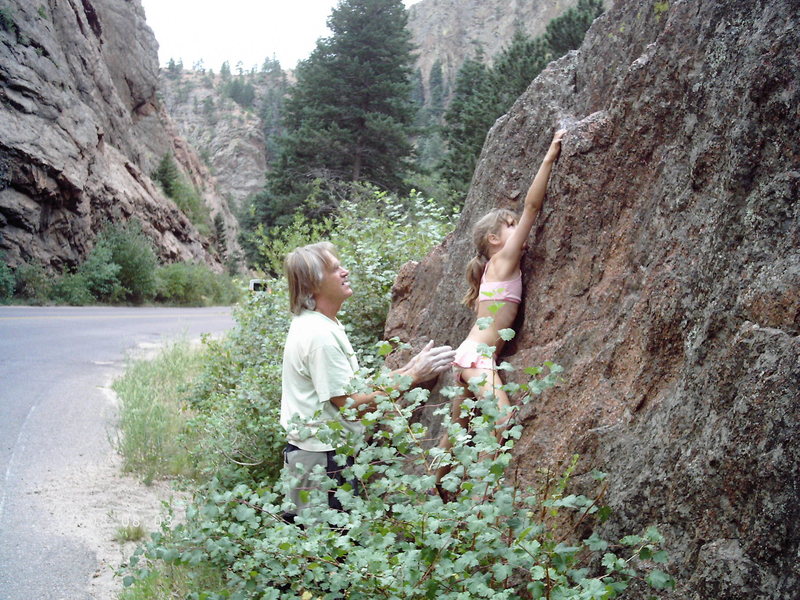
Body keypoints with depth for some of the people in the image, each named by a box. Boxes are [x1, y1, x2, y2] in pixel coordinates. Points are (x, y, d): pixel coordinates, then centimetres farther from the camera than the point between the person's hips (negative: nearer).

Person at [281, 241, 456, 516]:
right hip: (322, 457, -9)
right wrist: (413, 377, -16)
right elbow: (350, 403, -20)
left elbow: (355, 385, 11)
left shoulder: (324, 325, 11)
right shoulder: (318, 335, -21)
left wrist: (407, 369, 4)